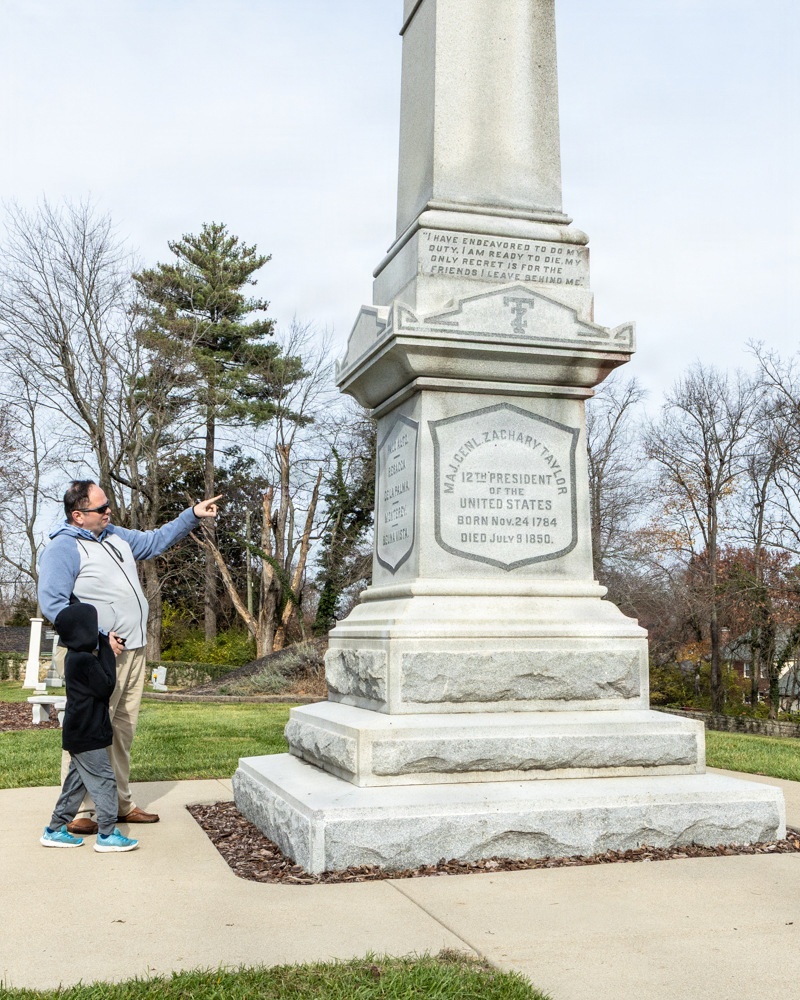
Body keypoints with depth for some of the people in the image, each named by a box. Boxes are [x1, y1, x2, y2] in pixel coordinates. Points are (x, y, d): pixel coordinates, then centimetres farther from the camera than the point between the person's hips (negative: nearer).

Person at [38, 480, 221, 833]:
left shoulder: (116, 536, 15)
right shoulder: (62, 549, -11)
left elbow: (156, 540, 30)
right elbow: (52, 603, -20)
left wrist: (193, 515, 24)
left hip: (134, 651, 8)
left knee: (123, 733, 13)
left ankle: (121, 804, 21)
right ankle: (78, 811, -1)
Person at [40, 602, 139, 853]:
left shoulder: (74, 658, 11)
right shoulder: (86, 660, -21)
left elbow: (99, 686, 13)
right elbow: (106, 686, -18)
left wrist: (106, 648, 4)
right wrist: (107, 652, -12)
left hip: (77, 735, 10)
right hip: (88, 736, -10)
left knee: (76, 782, 17)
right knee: (104, 781, -4)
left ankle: (55, 830, 24)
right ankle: (107, 835, 0)